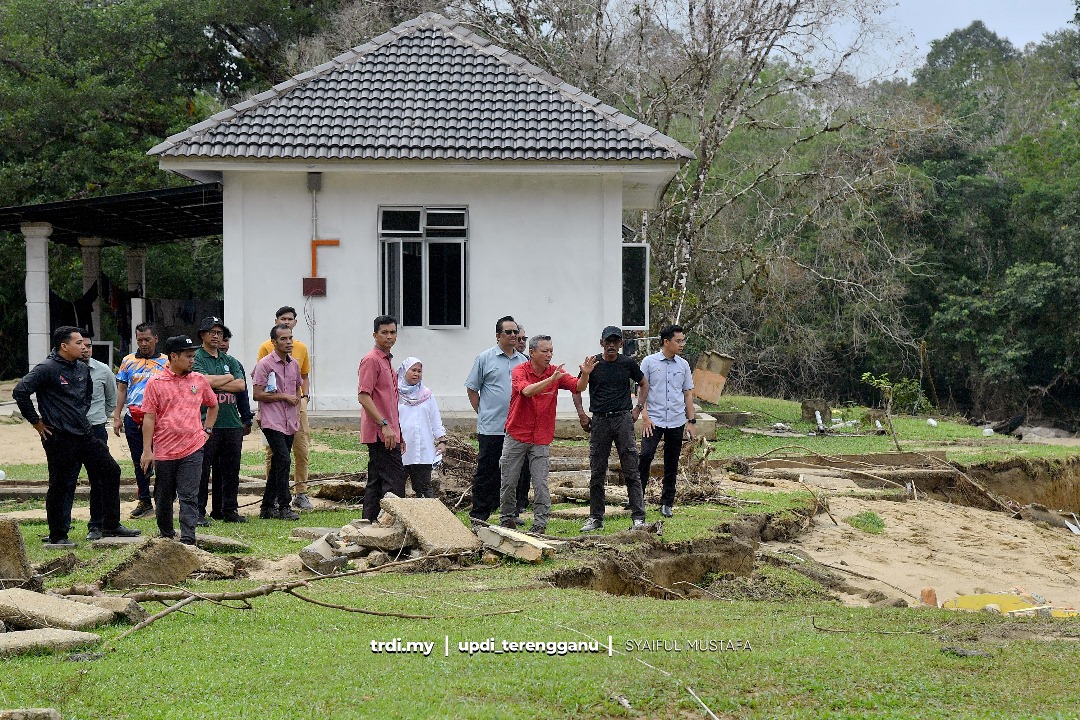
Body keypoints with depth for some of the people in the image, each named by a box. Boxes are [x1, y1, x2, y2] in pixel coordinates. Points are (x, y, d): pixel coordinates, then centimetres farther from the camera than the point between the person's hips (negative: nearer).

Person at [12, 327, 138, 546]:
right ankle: (57, 535, 12)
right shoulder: (47, 369, -13)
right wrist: (36, 422, -12)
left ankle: (111, 526, 16)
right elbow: (20, 392, -18)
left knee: (110, 471, 8)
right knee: (60, 485, 0)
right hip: (59, 437, -8)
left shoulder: (83, 368, 10)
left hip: (84, 434, 8)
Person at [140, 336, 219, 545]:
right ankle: (166, 535, 28)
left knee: (189, 496, -8)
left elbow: (213, 406, 24)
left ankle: (188, 539, -11)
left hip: (192, 449, 1)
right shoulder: (155, 383, -1)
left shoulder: (199, 380, 7)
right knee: (163, 497, 10)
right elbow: (149, 418, -2)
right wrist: (147, 450, -6)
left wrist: (206, 430, 13)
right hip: (164, 450, -1)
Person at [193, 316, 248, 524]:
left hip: (232, 423, 6)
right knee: (202, 468, -5)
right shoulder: (196, 358, 1)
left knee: (231, 469, 8)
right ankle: (198, 512, -1)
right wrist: (229, 378, 0)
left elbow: (241, 385, 4)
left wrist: (216, 383, -6)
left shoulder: (230, 360, 18)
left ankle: (229, 509, 16)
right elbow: (205, 380, -16)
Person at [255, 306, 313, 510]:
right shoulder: (266, 348, 1)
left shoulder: (301, 348, 12)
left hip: (297, 404, 3)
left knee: (302, 449, 1)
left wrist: (304, 396, 3)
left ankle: (300, 493, 8)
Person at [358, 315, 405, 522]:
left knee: (376, 482, 10)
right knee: (394, 481, -13)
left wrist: (399, 434, 24)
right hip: (380, 434, -10)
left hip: (388, 433, 10)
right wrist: (384, 425, -24)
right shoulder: (371, 360, -10)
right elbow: (363, 396, -19)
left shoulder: (387, 361, 21)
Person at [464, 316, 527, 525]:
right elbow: (472, 389, 4)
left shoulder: (523, 361, 11)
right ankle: (479, 514, 3)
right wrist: (483, 413, 1)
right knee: (486, 471, -2)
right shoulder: (485, 358, 0)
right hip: (491, 428, -4)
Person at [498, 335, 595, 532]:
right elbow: (527, 391, -28)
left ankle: (540, 523, -1)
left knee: (541, 483, -5)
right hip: (516, 436, -1)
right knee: (509, 481, 7)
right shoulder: (520, 371, -9)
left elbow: (578, 387, -10)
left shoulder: (556, 372, 0)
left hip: (541, 439, 1)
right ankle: (506, 518, 22)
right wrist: (552, 379, -38)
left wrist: (585, 374, -32)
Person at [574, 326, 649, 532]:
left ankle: (638, 517, -3)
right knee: (597, 473, 6)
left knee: (631, 472, -4)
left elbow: (644, 384, 19)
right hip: (599, 421, 1)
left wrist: (637, 409, 9)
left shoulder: (627, 364, 4)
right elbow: (576, 389, 14)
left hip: (623, 419, -1)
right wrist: (581, 414, 3)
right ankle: (595, 518, 14)